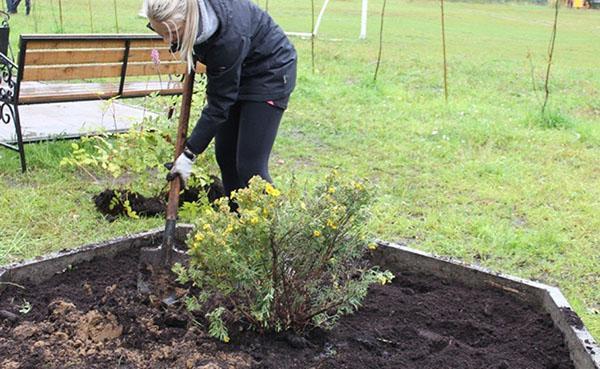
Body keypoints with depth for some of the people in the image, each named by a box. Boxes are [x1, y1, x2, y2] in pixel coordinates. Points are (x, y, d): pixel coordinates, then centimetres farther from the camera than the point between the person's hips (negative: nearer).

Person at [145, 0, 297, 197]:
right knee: (224, 154, 7)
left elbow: (219, 104, -28)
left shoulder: (229, 36, -38)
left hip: (270, 72, -7)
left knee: (249, 165, -11)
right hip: (232, 70, 8)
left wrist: (190, 153, -23)